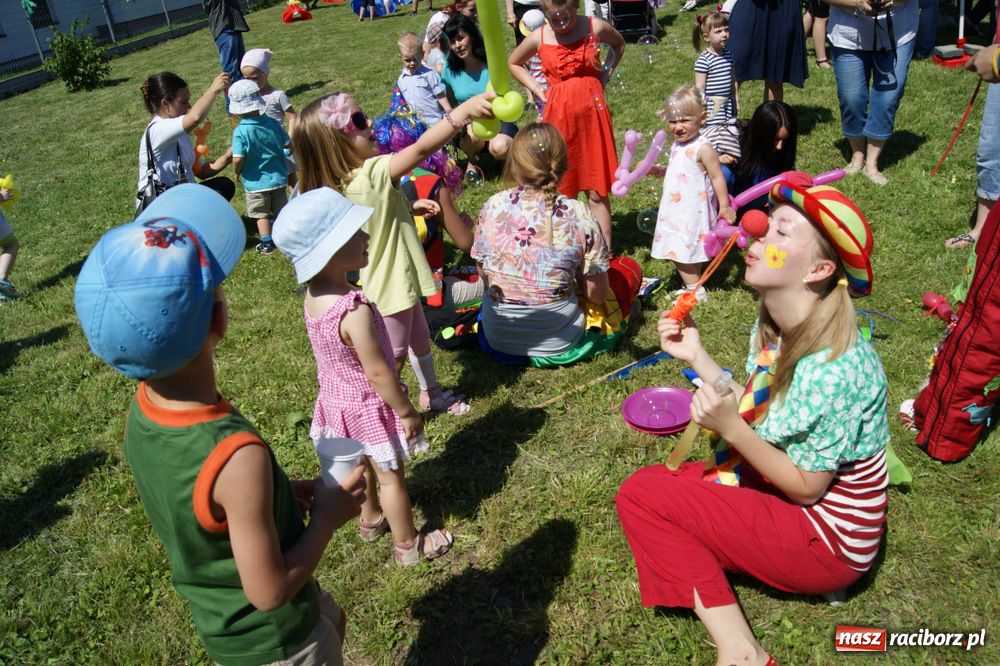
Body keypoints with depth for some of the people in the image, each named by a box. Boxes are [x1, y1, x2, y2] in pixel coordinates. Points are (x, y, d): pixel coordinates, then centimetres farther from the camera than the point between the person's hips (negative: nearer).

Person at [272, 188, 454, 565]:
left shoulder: (313, 295, -11)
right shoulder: (354, 311, -37)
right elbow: (378, 372, -28)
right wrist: (407, 411, -14)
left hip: (338, 398, 8)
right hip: (370, 407, -7)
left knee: (362, 466, 29)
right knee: (390, 476, 14)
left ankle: (371, 519, 53)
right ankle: (408, 545, 34)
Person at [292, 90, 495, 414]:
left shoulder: (341, 182, -4)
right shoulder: (371, 174, -30)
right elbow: (421, 149, -41)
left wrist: (410, 208, 6)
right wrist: (463, 111, -47)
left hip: (396, 278, 9)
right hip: (391, 284, -9)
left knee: (420, 338, 27)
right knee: (394, 355, 10)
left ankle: (430, 392, 48)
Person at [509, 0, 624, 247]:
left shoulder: (596, 27, -2)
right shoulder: (538, 38, -2)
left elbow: (619, 44, 20)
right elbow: (513, 63, 17)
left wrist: (606, 72, 6)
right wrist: (536, 88, 4)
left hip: (592, 112, 0)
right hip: (558, 115, 1)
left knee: (597, 190, 2)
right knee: (561, 189, 6)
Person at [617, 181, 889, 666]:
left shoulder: (835, 369, -30)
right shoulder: (772, 328, -4)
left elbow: (806, 488, -20)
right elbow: (755, 418, 1)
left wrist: (729, 427, -30)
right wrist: (697, 356, -2)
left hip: (826, 535, -9)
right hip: (777, 484, 9)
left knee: (640, 495, -15)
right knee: (649, 480, 6)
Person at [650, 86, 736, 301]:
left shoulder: (702, 148, -17)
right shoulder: (677, 145, 9)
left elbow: (717, 177, -15)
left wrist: (724, 206, -16)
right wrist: (657, 170, 8)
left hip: (693, 210, -8)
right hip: (676, 209, 9)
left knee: (681, 251, -6)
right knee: (683, 252, 15)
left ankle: (696, 291, 6)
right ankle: (692, 286, 28)